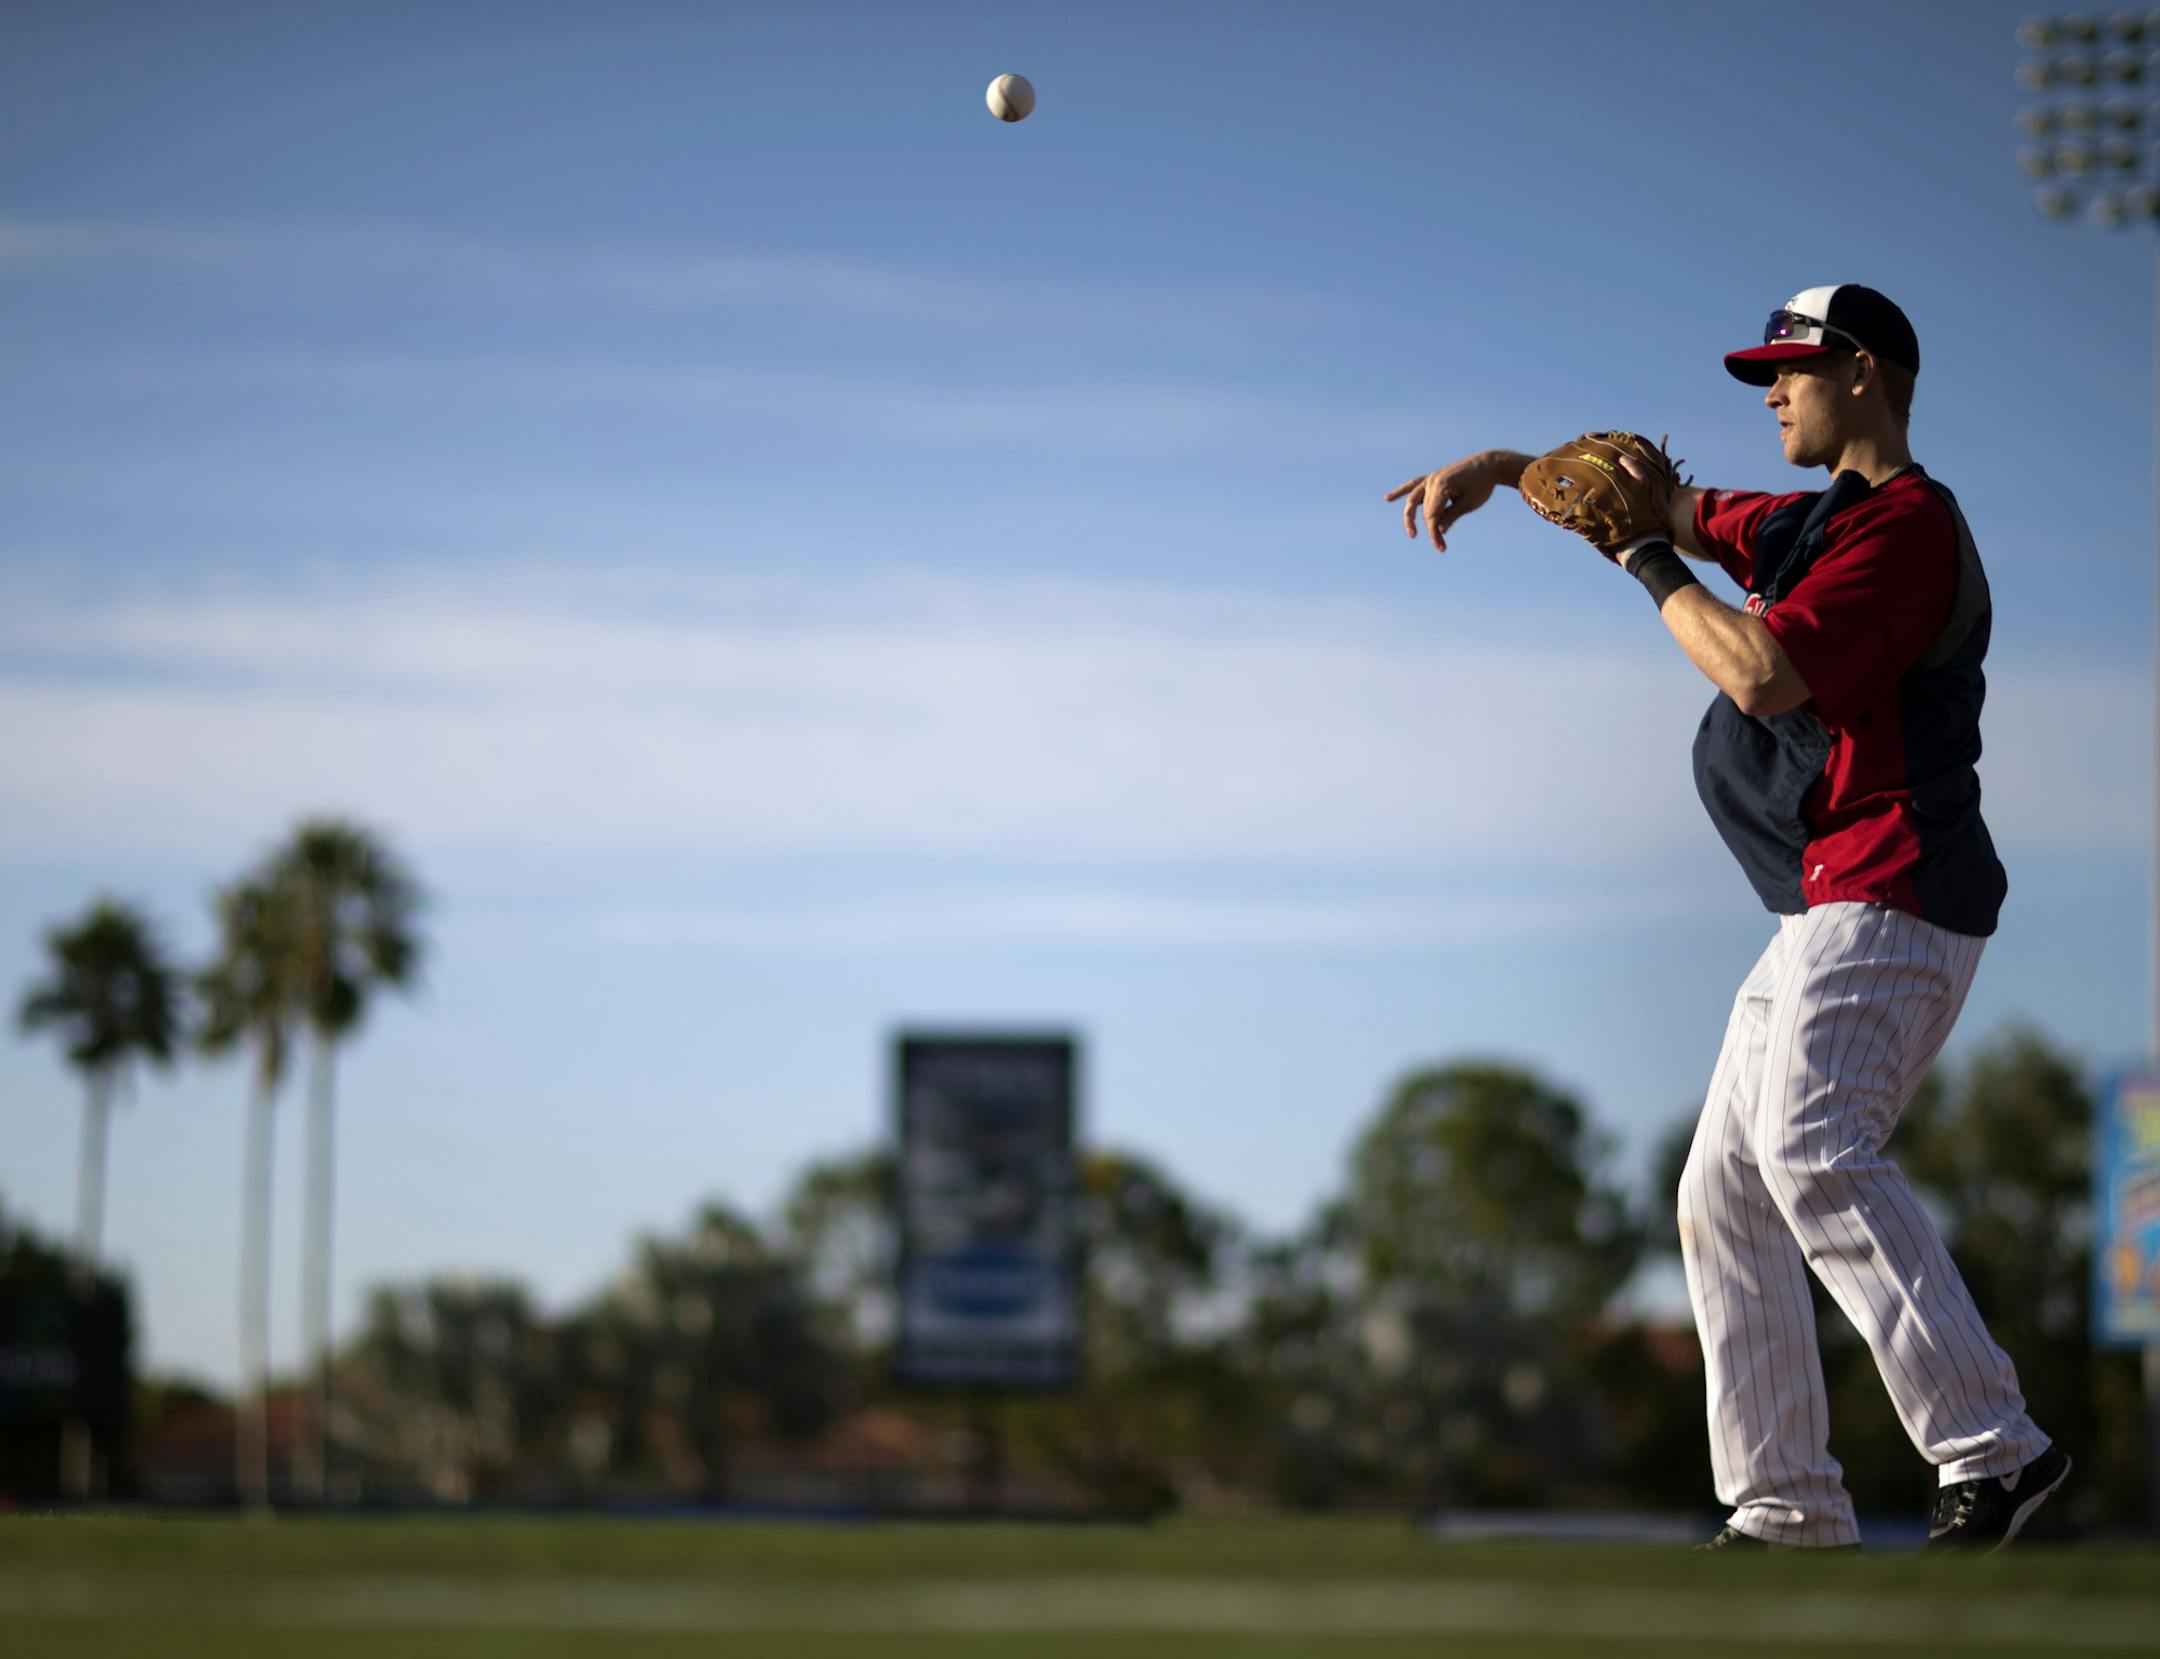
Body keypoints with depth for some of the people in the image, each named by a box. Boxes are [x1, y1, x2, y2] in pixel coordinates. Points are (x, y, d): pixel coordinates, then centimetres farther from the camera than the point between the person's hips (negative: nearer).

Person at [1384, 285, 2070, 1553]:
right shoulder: (1815, 522, 23)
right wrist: (1499, 471, 23)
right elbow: (1656, 499, 35)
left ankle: (1992, 1448, -35)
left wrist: (1647, 559, -8)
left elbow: (1762, 675, -20)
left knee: (1811, 1150, -29)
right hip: (1829, 916, 11)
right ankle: (1789, 1510, 8)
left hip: (1889, 900, -11)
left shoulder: (1907, 522, -9)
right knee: (1724, 1199, 8)